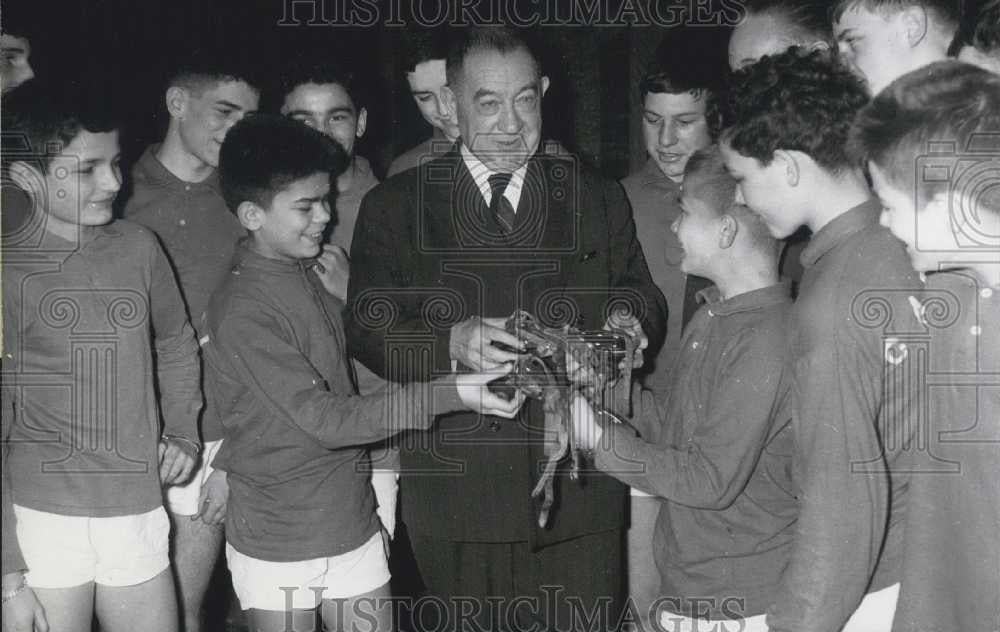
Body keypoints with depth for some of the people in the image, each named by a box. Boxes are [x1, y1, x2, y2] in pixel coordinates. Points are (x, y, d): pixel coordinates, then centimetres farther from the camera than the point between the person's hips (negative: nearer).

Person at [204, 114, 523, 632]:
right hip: (279, 547, -6)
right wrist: (446, 395, -28)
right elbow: (326, 419, -24)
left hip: (355, 528, 7)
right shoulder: (241, 313, -20)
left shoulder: (313, 274, 5)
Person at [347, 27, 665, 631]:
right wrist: (451, 343, -21)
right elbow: (367, 331, -2)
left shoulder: (600, 201, 8)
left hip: (578, 493, 1)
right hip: (455, 497, -1)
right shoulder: (394, 207, 3)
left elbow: (645, 304, 11)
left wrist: (628, 322, -13)